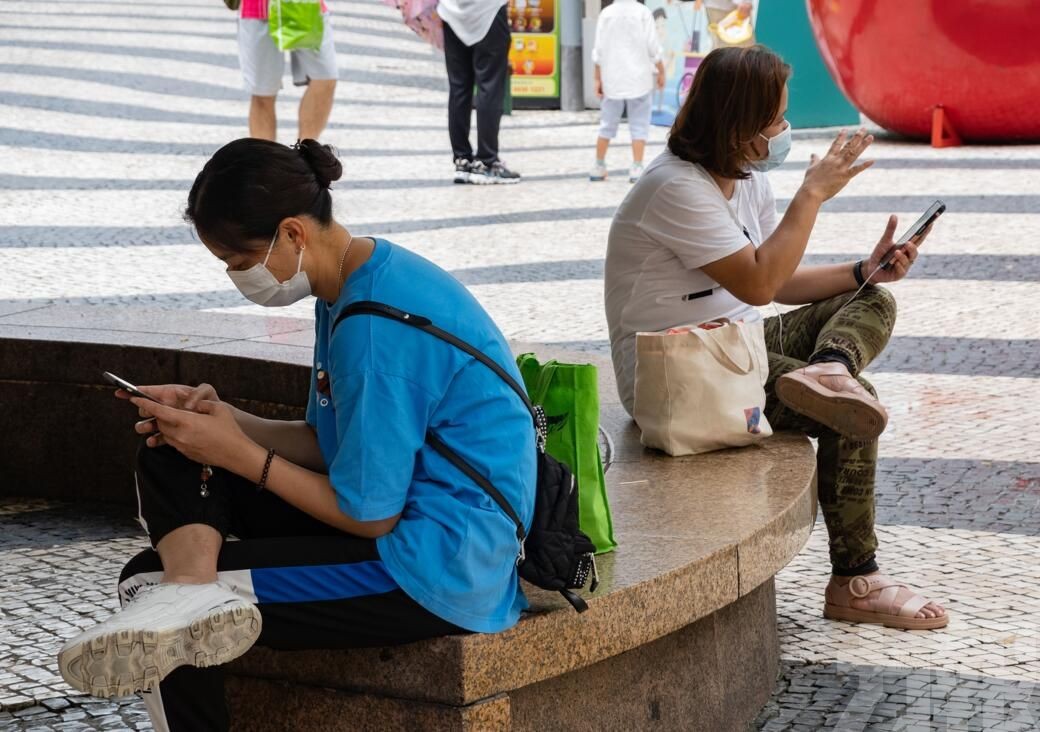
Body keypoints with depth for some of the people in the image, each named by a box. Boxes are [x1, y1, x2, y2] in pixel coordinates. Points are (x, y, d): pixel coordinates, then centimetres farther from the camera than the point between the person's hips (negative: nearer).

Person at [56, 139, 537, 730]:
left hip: (440, 569, -11)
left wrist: (240, 454, -10)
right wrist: (223, 418, -2)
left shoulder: (377, 323, -24)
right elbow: (328, 444, 14)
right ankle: (191, 580, -24)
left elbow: (369, 515, -19)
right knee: (171, 458, 1)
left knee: (148, 577, -7)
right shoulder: (349, 289, 7)